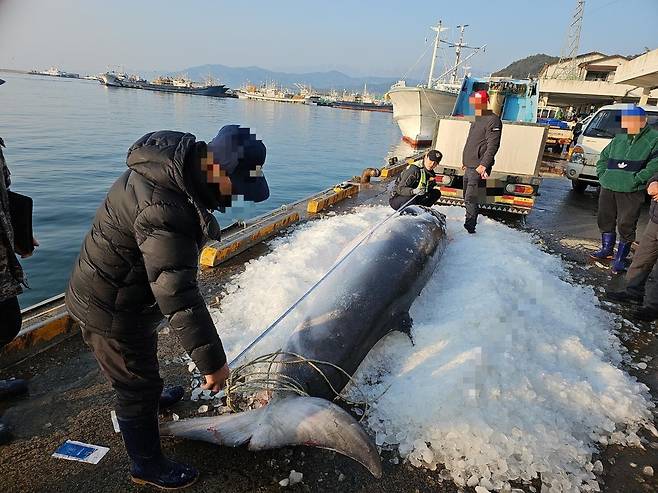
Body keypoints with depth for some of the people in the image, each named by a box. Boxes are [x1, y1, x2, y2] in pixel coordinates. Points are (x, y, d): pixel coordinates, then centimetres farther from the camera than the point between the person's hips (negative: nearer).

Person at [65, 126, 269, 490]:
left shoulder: (177, 161, -7)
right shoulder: (162, 209, -39)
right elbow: (177, 295, -41)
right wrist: (211, 360, -37)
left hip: (130, 292, 9)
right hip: (111, 309, -9)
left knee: (143, 364, 34)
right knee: (138, 388, 10)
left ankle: (149, 397, 64)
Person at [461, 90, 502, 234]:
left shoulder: (493, 120, -11)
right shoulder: (477, 119, 19)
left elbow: (493, 146, -18)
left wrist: (483, 165, -24)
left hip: (478, 168, -10)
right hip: (469, 166, 10)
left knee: (470, 198, -13)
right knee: (467, 197, 15)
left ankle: (470, 225, -8)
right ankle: (471, 220, 27)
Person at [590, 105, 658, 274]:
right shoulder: (619, 138, 14)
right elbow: (603, 157, 24)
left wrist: (637, 179, -19)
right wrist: (603, 175, 10)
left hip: (631, 192, -6)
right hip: (608, 188, 6)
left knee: (626, 225, -2)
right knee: (605, 219, 15)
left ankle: (620, 258, 11)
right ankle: (606, 250, 33)